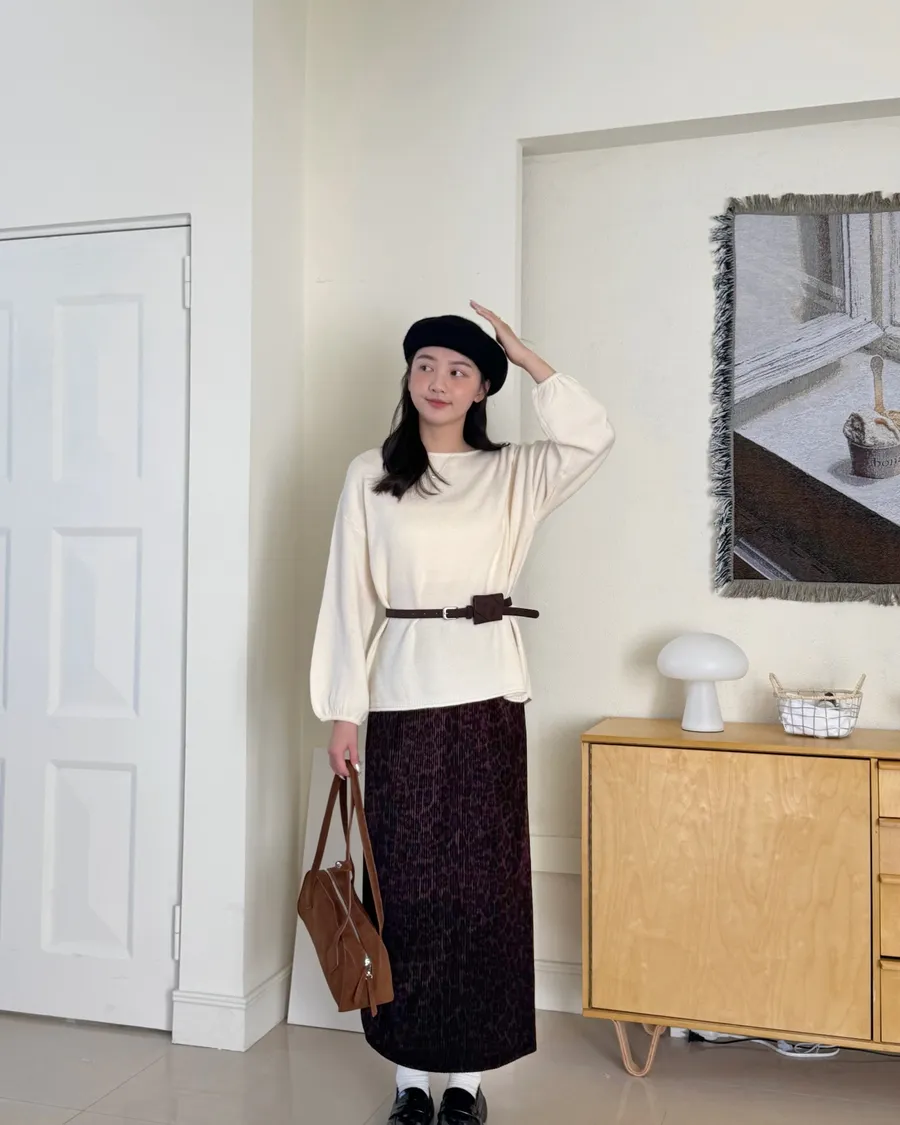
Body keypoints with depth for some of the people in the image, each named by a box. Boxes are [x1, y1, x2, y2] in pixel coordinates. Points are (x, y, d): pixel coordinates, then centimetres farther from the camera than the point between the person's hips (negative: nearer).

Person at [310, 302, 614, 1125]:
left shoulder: (512, 475, 6)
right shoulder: (370, 476, 5)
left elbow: (592, 438, -11)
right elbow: (349, 595, 2)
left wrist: (524, 355, -5)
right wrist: (343, 709, -2)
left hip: (488, 695, 1)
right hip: (402, 696, 0)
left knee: (484, 885, 5)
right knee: (406, 886, 5)